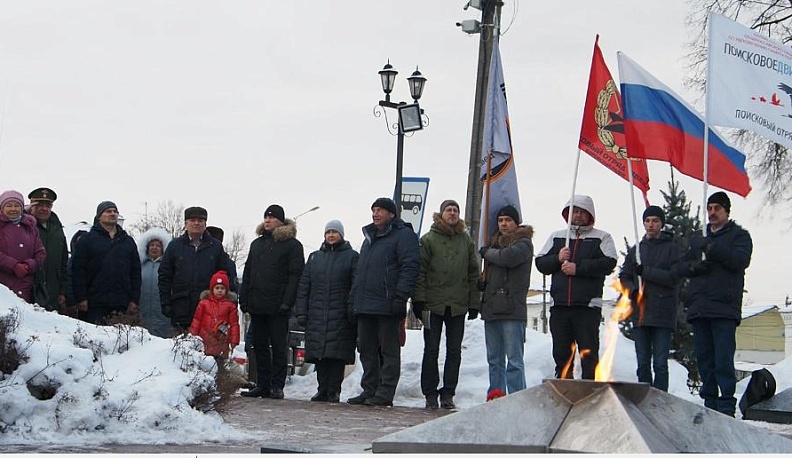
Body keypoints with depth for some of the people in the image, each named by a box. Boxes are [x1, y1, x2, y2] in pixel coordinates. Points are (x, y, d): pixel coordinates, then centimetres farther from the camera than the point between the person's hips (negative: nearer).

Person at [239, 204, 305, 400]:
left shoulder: (292, 245, -1)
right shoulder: (257, 244, 18)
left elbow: (296, 275, -8)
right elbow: (247, 273, 19)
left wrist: (287, 302, -16)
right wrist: (243, 299, 9)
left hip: (278, 306, -6)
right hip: (257, 304, 6)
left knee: (279, 346, -2)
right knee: (260, 346, 7)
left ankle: (277, 385, 1)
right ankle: (262, 385, 12)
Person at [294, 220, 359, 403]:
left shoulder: (351, 257, 6)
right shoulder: (315, 257, 18)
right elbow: (303, 286, 16)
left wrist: (353, 312, -12)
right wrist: (301, 312, 6)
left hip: (340, 317, -4)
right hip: (316, 316, 4)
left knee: (337, 354, -7)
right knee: (319, 355, 2)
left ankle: (334, 391, -3)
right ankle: (323, 390, 7)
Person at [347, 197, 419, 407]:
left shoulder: (403, 235, -3)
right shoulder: (369, 237, 24)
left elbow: (410, 267, -12)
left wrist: (400, 297, -20)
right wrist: (354, 299, 20)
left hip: (387, 305, -8)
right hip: (365, 307, 8)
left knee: (389, 350, -3)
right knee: (367, 349, 9)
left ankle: (385, 393, -2)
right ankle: (369, 390, 14)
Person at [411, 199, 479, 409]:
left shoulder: (466, 241, 11)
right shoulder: (428, 240, 2)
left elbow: (473, 273, 12)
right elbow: (420, 271, -1)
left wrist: (474, 303, 7)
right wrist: (419, 299, -10)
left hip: (458, 305, 3)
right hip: (434, 304, -3)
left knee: (454, 351, 3)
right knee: (431, 350, 1)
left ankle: (448, 394, 8)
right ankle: (430, 394, 7)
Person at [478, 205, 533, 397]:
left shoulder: (523, 243, 0)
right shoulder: (495, 242, 22)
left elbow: (508, 257, -20)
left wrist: (488, 252, -1)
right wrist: (483, 285, 6)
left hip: (512, 309, -8)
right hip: (492, 307, 8)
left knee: (514, 359, -9)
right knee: (494, 360, 11)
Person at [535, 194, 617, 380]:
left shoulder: (601, 238, 7)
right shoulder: (556, 237, 19)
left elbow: (608, 264, -9)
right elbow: (540, 263, 11)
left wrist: (578, 267, -14)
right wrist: (557, 259, -8)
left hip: (588, 305, -4)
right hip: (559, 304, 4)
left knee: (589, 354, -5)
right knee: (561, 354, 8)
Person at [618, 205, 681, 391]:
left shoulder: (671, 248, 5)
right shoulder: (636, 250, 18)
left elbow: (674, 277, -7)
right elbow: (624, 277, 15)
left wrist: (646, 271, -14)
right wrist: (633, 290, -6)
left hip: (663, 314, -4)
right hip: (640, 313, 4)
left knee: (660, 364, -6)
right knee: (643, 364, 4)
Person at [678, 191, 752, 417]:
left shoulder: (739, 235, 10)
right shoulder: (698, 238, 25)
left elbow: (740, 260, -8)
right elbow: (682, 266, 20)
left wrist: (712, 249, -15)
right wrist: (694, 266, -3)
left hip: (724, 308, -5)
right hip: (699, 308, 5)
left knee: (723, 360, -12)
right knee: (704, 360, 4)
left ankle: (726, 406, -11)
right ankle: (710, 404, 9)